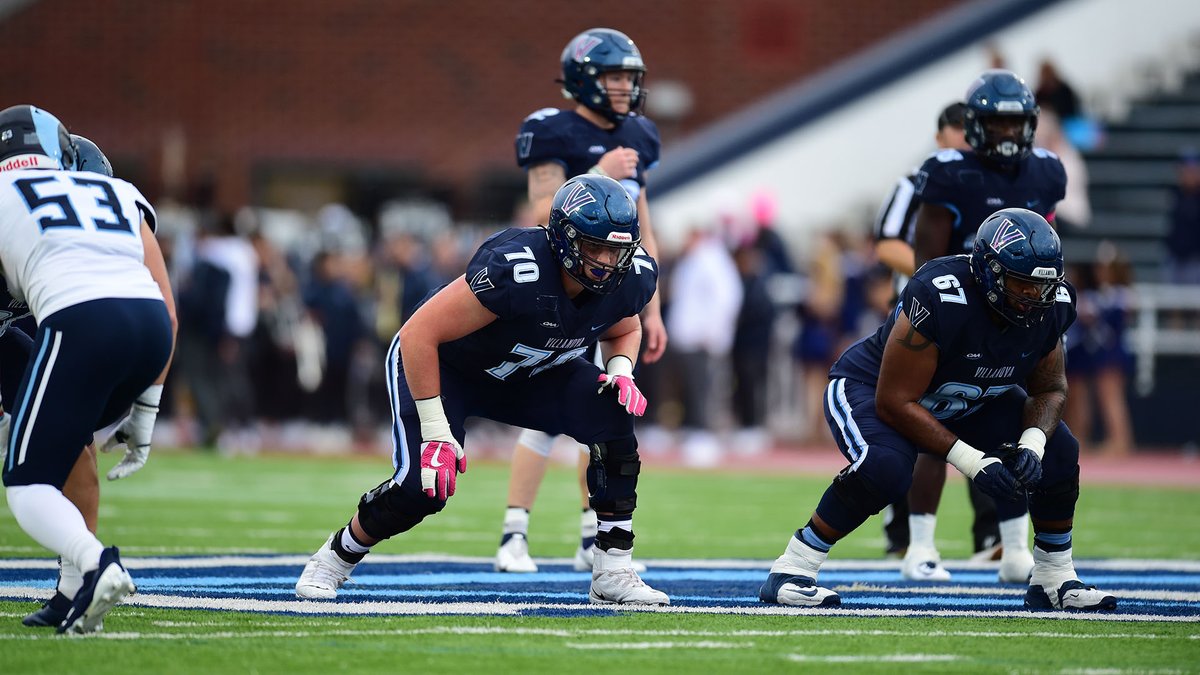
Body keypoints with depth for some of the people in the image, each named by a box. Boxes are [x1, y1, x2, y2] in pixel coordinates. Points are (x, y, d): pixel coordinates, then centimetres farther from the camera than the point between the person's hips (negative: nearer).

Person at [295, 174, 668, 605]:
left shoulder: (632, 277, -18)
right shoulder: (514, 270, -38)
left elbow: (624, 329, 9)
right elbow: (419, 334, -32)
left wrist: (621, 371, -15)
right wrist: (436, 432, -31)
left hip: (525, 375, 6)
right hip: (441, 366, -6)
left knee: (613, 421, -19)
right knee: (425, 487, -21)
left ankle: (613, 573, -9)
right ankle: (334, 559, 9)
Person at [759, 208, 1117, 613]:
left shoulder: (1050, 308, -18)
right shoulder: (941, 300, -37)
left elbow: (1049, 389, 0)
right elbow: (894, 401, -32)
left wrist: (1032, 443, -23)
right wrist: (970, 460, -36)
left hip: (967, 404, 7)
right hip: (871, 387, -7)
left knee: (1058, 452, -8)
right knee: (884, 468, -36)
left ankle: (1055, 581, 10)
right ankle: (791, 571, -23)